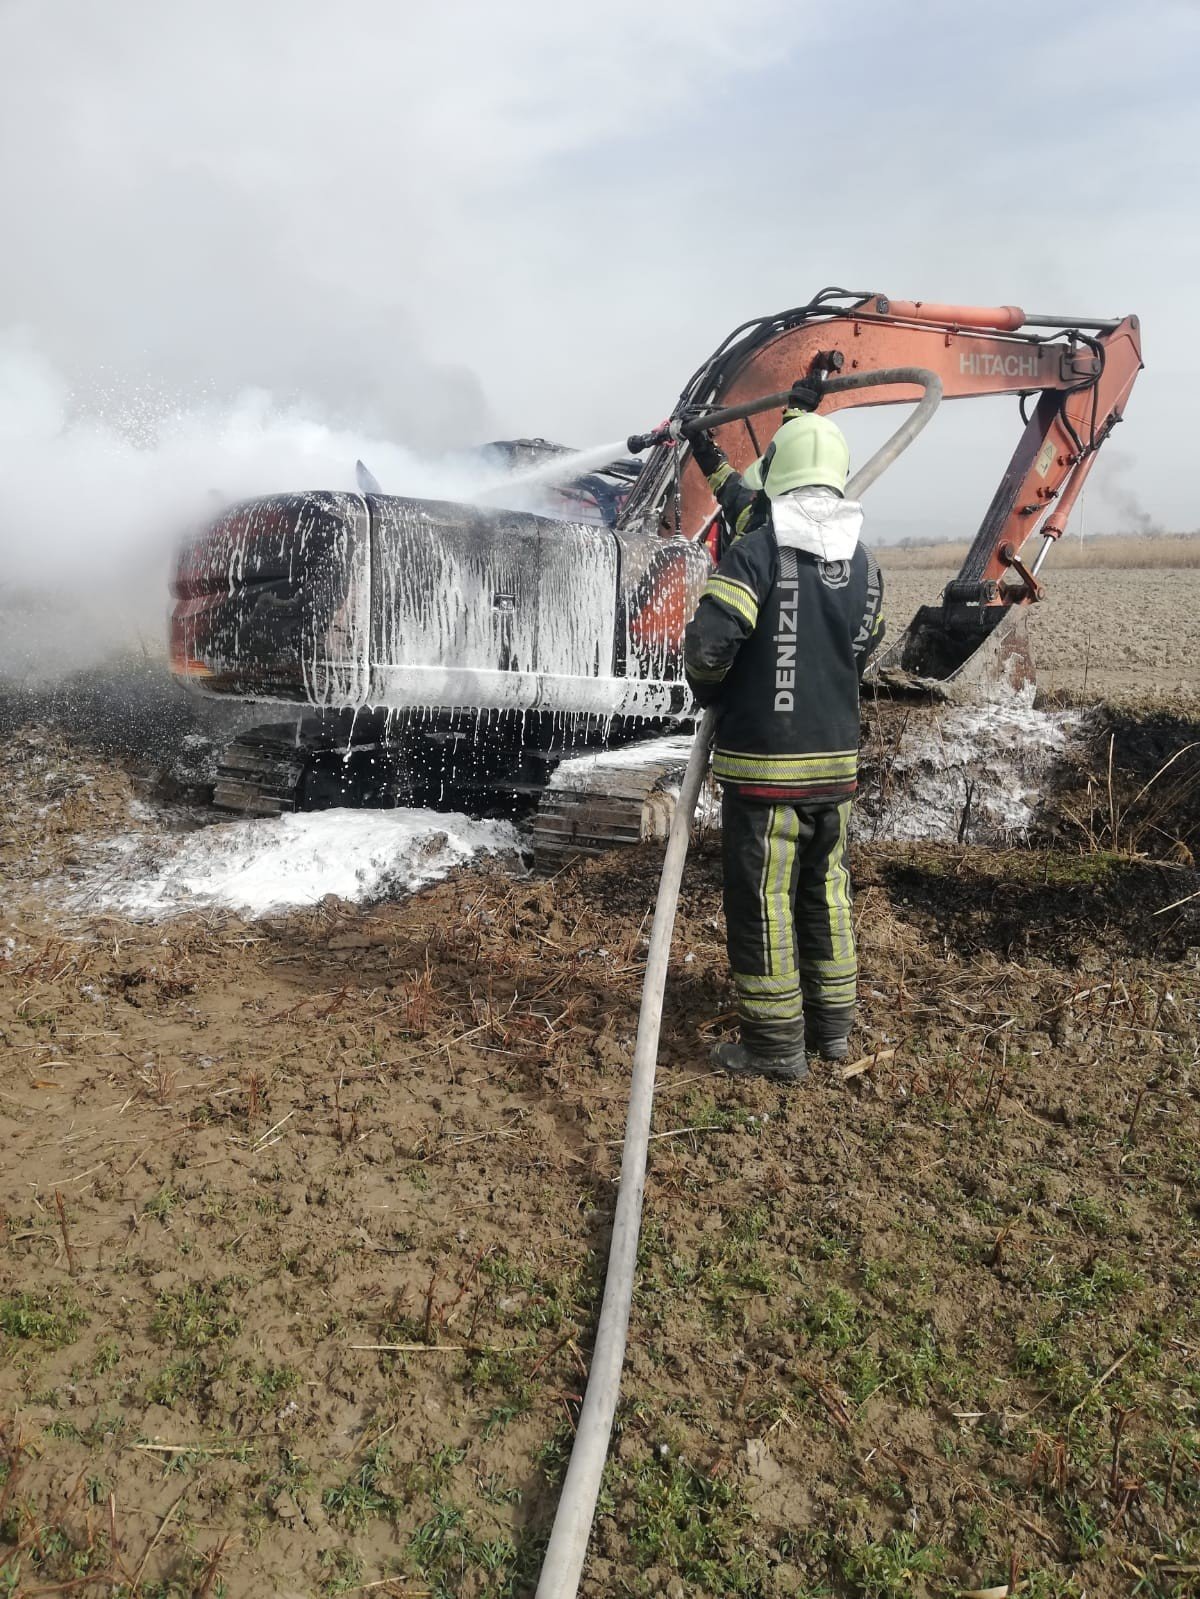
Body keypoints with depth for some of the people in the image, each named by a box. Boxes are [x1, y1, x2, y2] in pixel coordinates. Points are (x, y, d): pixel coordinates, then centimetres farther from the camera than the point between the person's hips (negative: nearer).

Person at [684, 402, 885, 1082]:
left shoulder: (755, 551, -14)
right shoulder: (865, 563, 6)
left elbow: (708, 646, -22)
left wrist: (710, 689, 3)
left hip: (765, 762, -6)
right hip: (837, 760, 6)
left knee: (762, 900, 4)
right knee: (827, 891, 18)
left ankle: (776, 1045, 13)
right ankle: (834, 1026, 30)